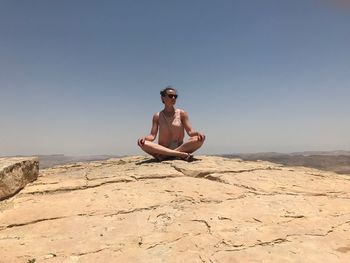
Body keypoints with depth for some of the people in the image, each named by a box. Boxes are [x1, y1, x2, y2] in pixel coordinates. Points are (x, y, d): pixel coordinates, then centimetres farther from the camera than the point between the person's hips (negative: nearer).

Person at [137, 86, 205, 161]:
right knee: (142, 143, -28)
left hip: (181, 147, 0)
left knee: (200, 138, -26)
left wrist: (197, 133, -20)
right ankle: (181, 154, -33)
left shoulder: (182, 113, 6)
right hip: (162, 150, 0)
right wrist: (144, 138, -22)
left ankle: (165, 156, -27)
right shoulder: (157, 116, 7)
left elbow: (190, 132, 2)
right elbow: (152, 135, 0)